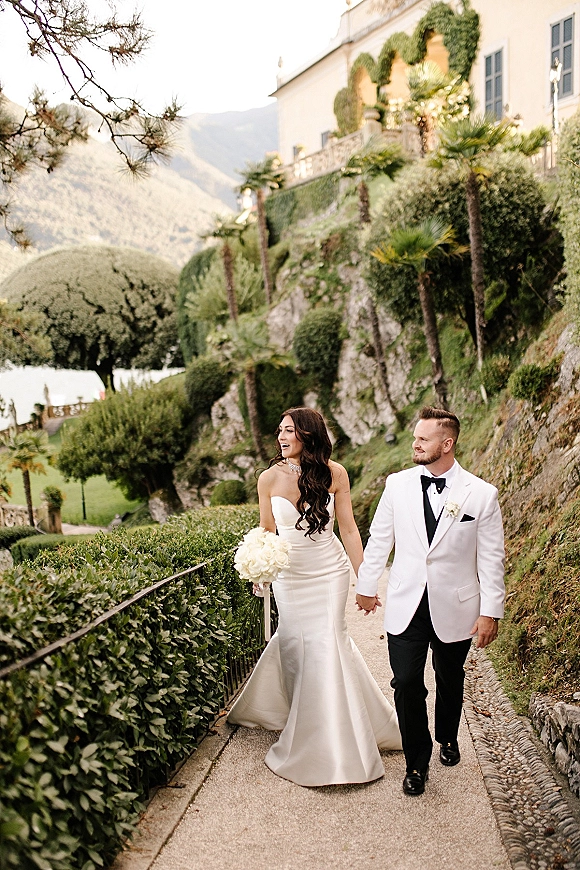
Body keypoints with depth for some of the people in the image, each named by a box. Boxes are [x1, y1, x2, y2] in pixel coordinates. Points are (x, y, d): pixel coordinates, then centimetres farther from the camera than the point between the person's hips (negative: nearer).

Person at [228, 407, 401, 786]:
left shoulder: (334, 473, -9)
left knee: (325, 644, -4)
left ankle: (329, 746, 14)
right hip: (289, 575, 1)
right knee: (296, 643, 4)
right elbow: (265, 533, 5)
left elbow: (349, 528, -4)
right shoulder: (270, 478, -7)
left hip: (329, 573, -1)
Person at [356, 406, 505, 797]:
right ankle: (417, 761, 16)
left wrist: (491, 611, -5)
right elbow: (379, 539, 8)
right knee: (407, 684, -3)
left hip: (454, 607, -1)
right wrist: (366, 585, 14)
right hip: (406, 605, 1)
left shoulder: (482, 494, -9)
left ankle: (447, 738, 46)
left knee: (450, 680, 18)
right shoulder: (398, 485, -3)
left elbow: (491, 558, -5)